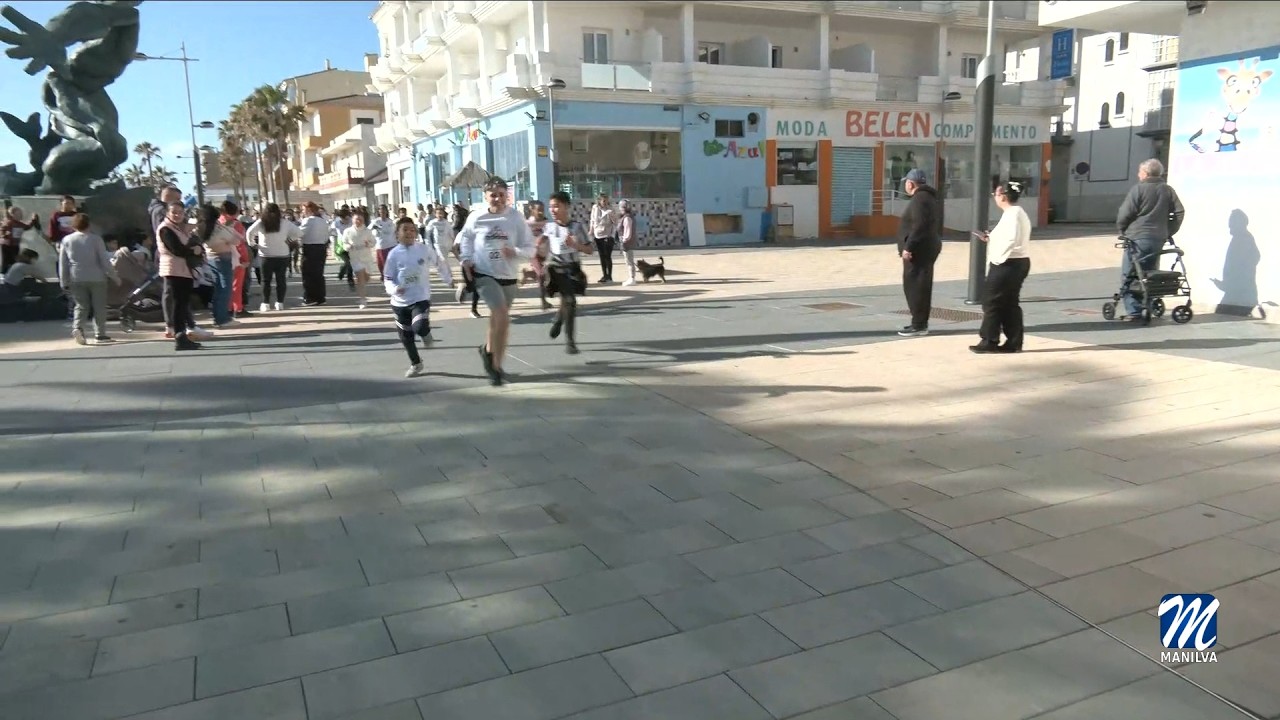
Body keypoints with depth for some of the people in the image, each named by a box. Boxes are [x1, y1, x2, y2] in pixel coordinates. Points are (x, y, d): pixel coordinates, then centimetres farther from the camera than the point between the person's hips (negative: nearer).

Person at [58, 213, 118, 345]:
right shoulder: (95, 239, -5)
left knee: (81, 306, 10)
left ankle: (77, 327, -14)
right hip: (96, 278, -2)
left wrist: (64, 282, 12)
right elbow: (105, 261, -7)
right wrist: (114, 276, 1)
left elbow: (62, 263, 6)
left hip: (76, 279, 2)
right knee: (99, 307, 7)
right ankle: (100, 334, 8)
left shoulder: (66, 240, 4)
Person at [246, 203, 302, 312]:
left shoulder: (261, 222, -5)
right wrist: (289, 239, 7)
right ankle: (280, 303, 7)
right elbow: (299, 233, -3)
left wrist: (252, 243, -1)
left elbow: (249, 232, -15)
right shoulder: (284, 222, -2)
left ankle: (265, 303, 4)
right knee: (280, 279, 9)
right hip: (282, 255, 1)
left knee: (266, 280, 7)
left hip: (267, 255, -1)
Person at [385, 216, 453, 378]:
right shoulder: (394, 254, -5)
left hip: (421, 298, -2)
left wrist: (449, 279, 19)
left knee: (419, 327, -25)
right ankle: (415, 364, 34)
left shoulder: (425, 248, -6)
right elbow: (387, 278, -1)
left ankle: (426, 332, 13)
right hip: (400, 302, 2)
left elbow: (439, 263, 11)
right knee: (406, 336, 12)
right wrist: (394, 289, -21)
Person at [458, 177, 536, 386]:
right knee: (503, 318, -19)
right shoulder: (476, 218, -7)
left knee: (497, 318, 19)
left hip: (508, 277, 3)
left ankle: (488, 351, 48)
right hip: (485, 275, -3)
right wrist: (466, 259, 3)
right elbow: (465, 237, 15)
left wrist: (515, 252, -25)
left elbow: (530, 248, -6)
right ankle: (496, 366, -6)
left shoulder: (516, 217, -8)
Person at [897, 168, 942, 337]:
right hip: (928, 248, 11)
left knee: (914, 286, -9)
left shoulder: (919, 198, -15)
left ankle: (919, 325, -8)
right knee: (921, 286, 14)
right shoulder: (929, 197, 18)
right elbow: (936, 225, 21)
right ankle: (920, 323, 20)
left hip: (918, 250, -11)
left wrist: (908, 247, -24)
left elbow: (919, 225, -25)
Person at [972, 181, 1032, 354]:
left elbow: (1012, 240, -25)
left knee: (992, 302, -3)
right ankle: (1014, 342, 14)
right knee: (1010, 303, 12)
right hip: (1019, 263, 10)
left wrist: (998, 257, -18)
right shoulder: (1019, 213, 16)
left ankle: (989, 341, 2)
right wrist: (990, 238, 11)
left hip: (1007, 264, -10)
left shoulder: (1012, 214, -15)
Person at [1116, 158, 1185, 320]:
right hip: (1159, 239, 6)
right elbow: (1179, 212, 10)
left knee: (1129, 275, -2)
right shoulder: (1168, 190, 12)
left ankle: (1133, 311, -7)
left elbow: (1124, 214, -12)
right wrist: (1168, 232, 15)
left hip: (1138, 238, -6)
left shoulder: (1138, 189, -7)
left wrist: (1121, 228, 5)